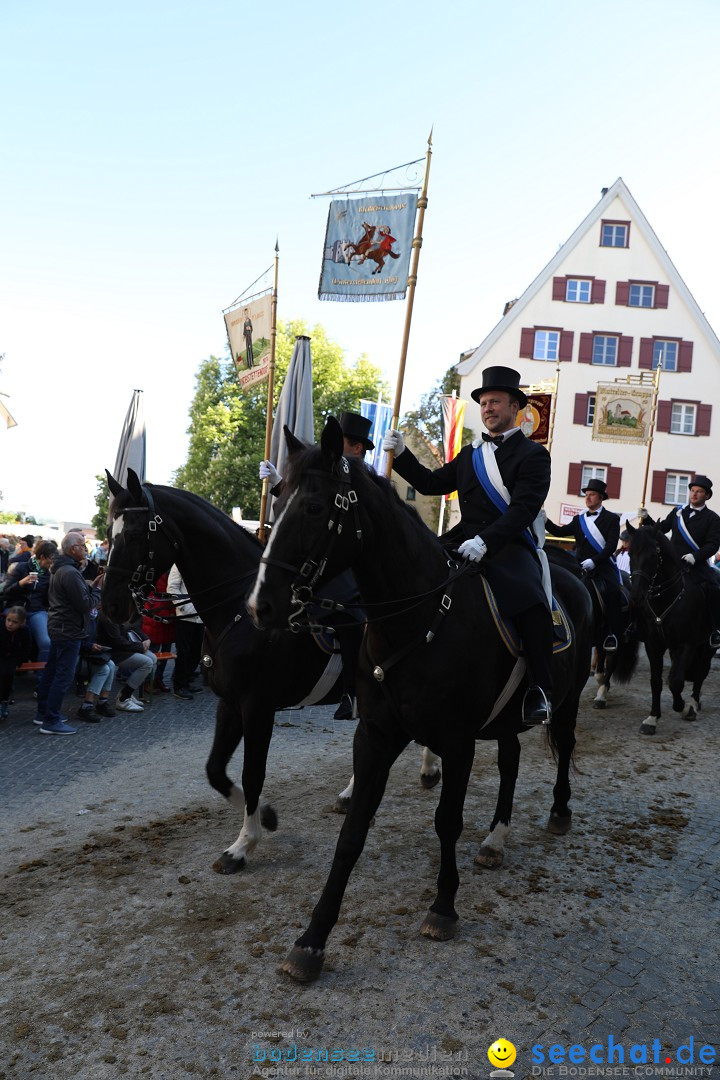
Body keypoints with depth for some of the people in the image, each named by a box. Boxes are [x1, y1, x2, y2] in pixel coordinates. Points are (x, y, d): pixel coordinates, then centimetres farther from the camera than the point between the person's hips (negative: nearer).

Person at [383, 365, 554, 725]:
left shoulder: (533, 455, 1)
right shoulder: (470, 454, 22)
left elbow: (524, 509, -12)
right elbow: (431, 483, 21)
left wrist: (485, 541, -26)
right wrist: (401, 454, 8)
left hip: (509, 544, -6)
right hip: (464, 540, 6)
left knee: (531, 602, -33)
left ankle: (539, 690, -19)